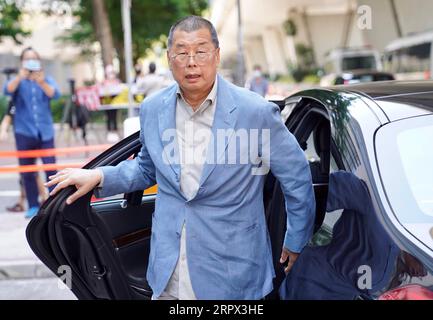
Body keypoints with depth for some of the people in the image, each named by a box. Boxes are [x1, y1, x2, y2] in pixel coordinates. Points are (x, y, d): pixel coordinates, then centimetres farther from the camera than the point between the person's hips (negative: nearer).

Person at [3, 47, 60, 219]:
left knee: (51, 169, -7)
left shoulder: (47, 80, 7)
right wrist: (20, 77, -34)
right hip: (24, 132, 1)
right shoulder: (18, 81, 7)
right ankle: (33, 206, 12)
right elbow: (7, 90, -15)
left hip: (45, 131, 0)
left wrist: (41, 82, -32)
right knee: (27, 171, 3)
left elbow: (55, 94, -12)